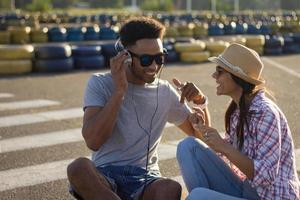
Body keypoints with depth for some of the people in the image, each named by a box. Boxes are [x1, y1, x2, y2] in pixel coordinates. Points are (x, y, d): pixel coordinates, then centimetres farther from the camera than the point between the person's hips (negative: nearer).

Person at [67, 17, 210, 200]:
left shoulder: (165, 92, 10)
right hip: (103, 176, -1)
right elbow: (93, 141, -15)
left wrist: (201, 102, 0)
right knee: (79, 167, -37)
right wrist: (119, 91, -17)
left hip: (145, 178, 2)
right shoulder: (100, 84, 0)